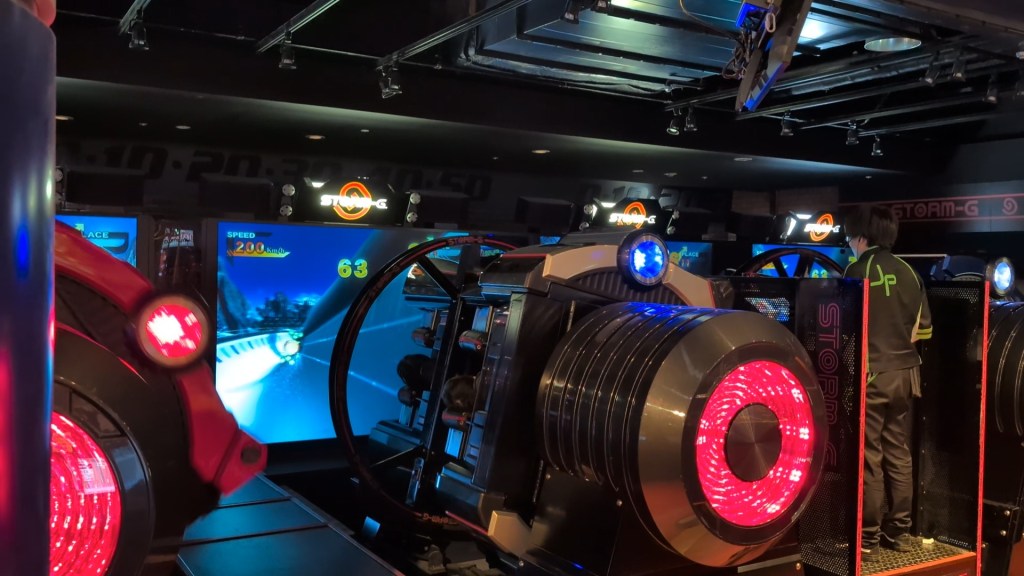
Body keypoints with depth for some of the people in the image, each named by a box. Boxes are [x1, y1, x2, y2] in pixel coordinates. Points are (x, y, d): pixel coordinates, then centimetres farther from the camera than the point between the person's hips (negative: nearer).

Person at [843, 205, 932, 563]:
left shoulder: (858, 271, -9)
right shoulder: (909, 273, 6)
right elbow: (923, 330, 9)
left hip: (871, 374, -5)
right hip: (904, 373, 6)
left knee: (869, 459, -1)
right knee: (899, 454, 14)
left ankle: (868, 541, 5)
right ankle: (900, 532, 22)